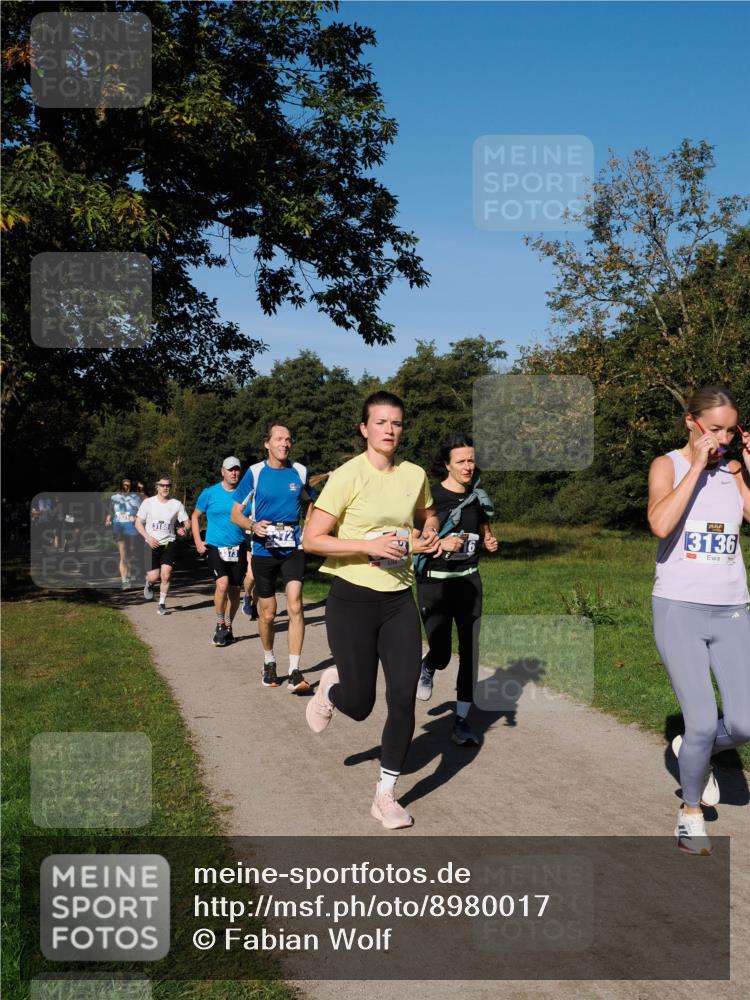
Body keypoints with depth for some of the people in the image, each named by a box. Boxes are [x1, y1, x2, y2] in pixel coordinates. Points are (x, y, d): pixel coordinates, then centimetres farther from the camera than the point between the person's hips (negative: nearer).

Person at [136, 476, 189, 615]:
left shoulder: (176, 504, 3)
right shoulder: (148, 502, 1)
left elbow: (187, 522, 9)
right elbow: (138, 523, 3)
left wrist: (184, 530, -14)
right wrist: (148, 538, -10)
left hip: (168, 544, 1)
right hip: (152, 545, 0)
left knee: (166, 575, -10)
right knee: (154, 576, -4)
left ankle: (162, 604, 5)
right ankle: (149, 584, 34)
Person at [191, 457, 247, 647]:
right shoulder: (210, 493, -1)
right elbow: (195, 517, 11)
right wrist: (197, 541, 0)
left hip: (239, 548, 2)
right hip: (215, 547, -2)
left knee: (235, 589, 8)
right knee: (222, 584, -21)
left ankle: (228, 627, 27)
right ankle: (220, 625, -2)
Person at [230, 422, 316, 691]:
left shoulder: (299, 472, 4)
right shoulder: (255, 473, -2)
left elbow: (308, 505, 20)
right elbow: (236, 514, 2)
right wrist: (253, 526, -19)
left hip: (293, 548, 1)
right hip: (264, 550, 0)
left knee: (295, 606, -16)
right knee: (267, 613, 8)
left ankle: (295, 671, -13)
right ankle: (269, 662, 32)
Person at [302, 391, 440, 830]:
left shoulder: (415, 475, 3)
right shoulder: (348, 476, -13)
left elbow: (428, 514, 24)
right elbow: (312, 539, -15)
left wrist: (430, 535, 2)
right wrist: (368, 545, -23)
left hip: (399, 600, 4)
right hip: (353, 599, -4)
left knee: (405, 699, -1)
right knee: (359, 705, 3)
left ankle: (386, 796, 17)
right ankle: (331, 688, 41)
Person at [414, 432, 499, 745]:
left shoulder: (479, 497, 5)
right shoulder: (432, 496, -11)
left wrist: (490, 542, -3)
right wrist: (441, 544, -27)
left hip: (469, 581, 4)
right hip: (434, 582, -4)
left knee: (470, 651, 0)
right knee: (441, 653, -2)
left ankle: (461, 720, 11)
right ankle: (427, 668, 37)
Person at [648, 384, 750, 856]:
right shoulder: (667, 465, -3)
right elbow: (661, 525, -22)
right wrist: (697, 466, -17)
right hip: (679, 609, -4)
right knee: (703, 724, -8)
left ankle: (694, 751, 29)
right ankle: (691, 812, 18)